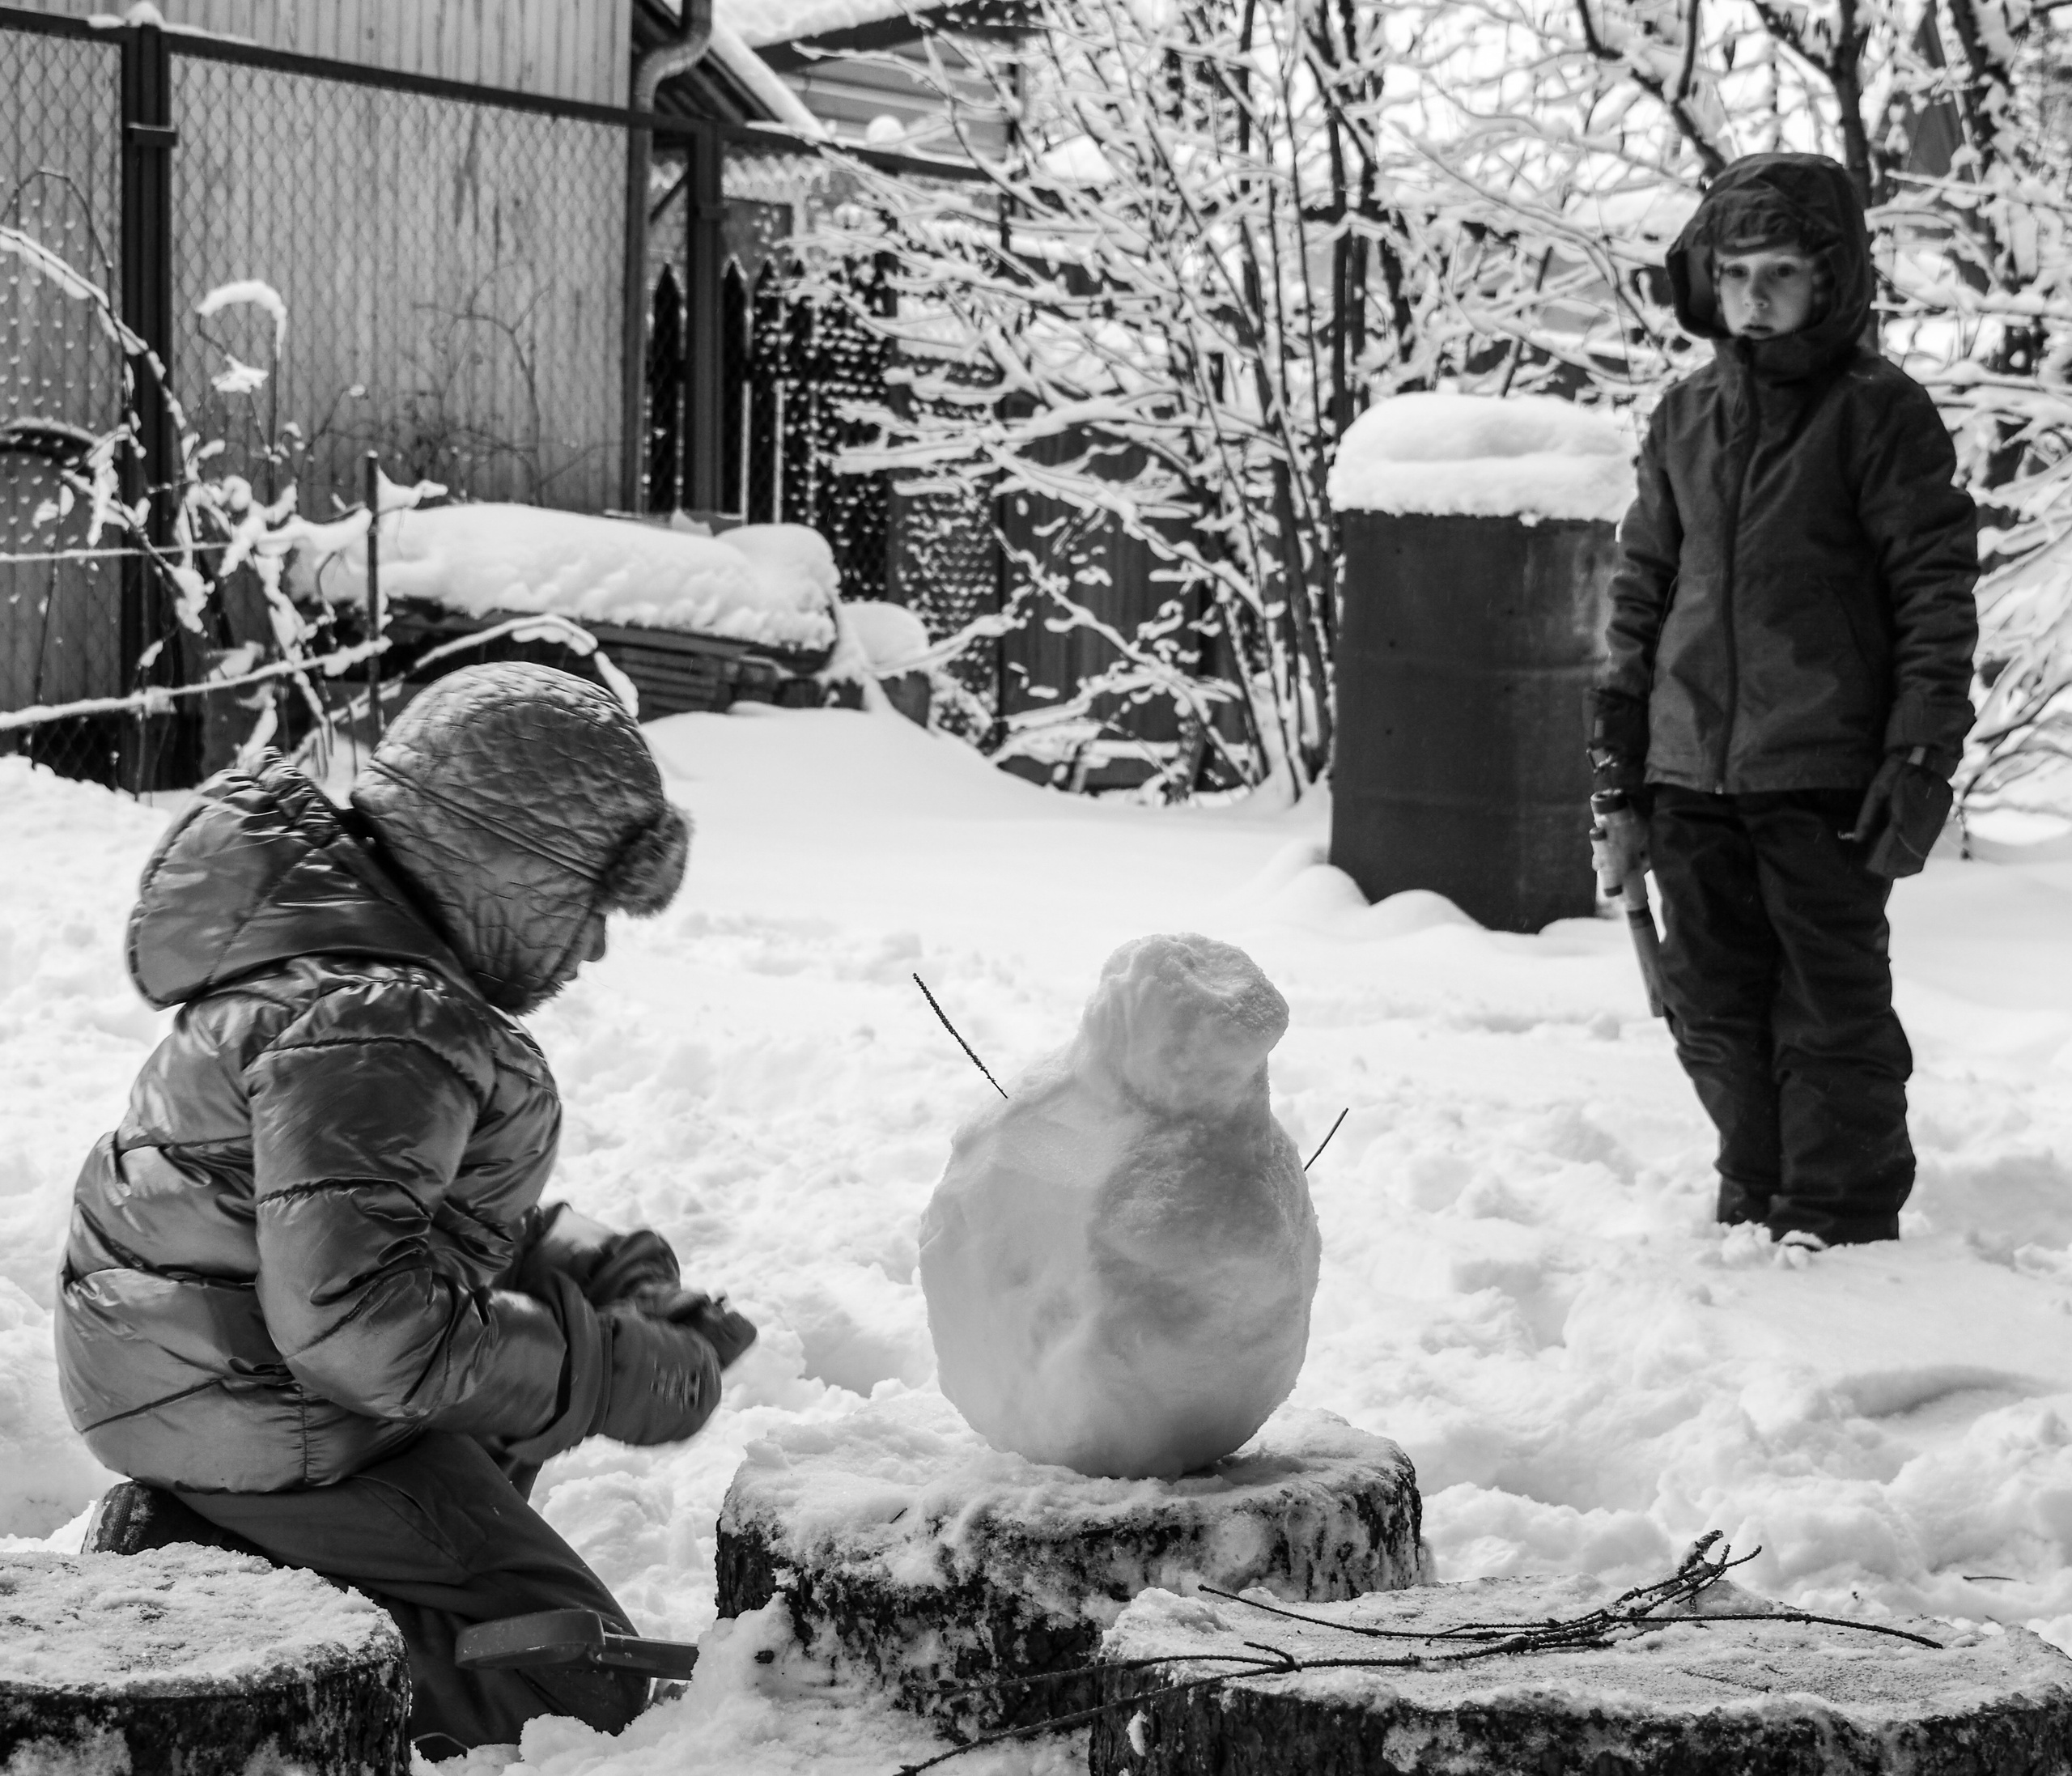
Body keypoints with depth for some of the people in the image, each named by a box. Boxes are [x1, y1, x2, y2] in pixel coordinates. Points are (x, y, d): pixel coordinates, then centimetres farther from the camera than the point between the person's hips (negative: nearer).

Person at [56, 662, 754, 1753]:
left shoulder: (338, 932, 9)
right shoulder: (376, 1029, -26)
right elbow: (355, 1312, -34)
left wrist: (595, 1272, 3)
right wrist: (616, 1377, -26)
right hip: (257, 1409, -10)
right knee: (584, 1690, -7)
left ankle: (207, 1530, 17)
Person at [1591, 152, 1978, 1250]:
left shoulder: (1877, 410, -5)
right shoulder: (1686, 417, 10)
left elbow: (1936, 587, -7)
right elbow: (1644, 582, 17)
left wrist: (1921, 755, -12)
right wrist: (1621, 741, 13)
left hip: (1823, 779, -5)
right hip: (1692, 776, 5)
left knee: (1832, 1008, 2)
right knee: (1714, 1004, 12)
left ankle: (1844, 1222, 12)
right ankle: (1757, 1200, 26)